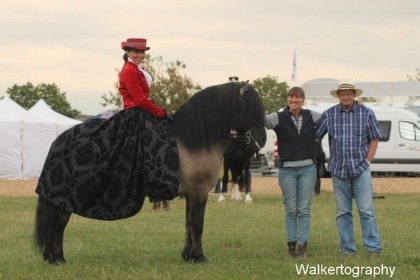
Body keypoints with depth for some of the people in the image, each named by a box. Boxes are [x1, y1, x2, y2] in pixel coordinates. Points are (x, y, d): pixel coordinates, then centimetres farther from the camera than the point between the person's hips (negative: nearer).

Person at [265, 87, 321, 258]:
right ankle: (291, 245, 9)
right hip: (287, 169, -1)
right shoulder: (279, 118, -4)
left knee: (304, 210, 1)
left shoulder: (311, 117, 4)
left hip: (307, 168, 1)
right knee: (291, 210, 4)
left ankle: (302, 245, 4)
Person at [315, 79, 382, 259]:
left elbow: (374, 140, 5)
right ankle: (347, 249, 13)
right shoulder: (329, 115, 3)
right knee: (343, 212, 6)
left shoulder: (366, 113, 2)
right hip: (338, 170, 2)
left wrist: (367, 161, -3)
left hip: (361, 170, -2)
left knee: (366, 210, -4)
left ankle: (374, 248, -1)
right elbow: (315, 137, 7)